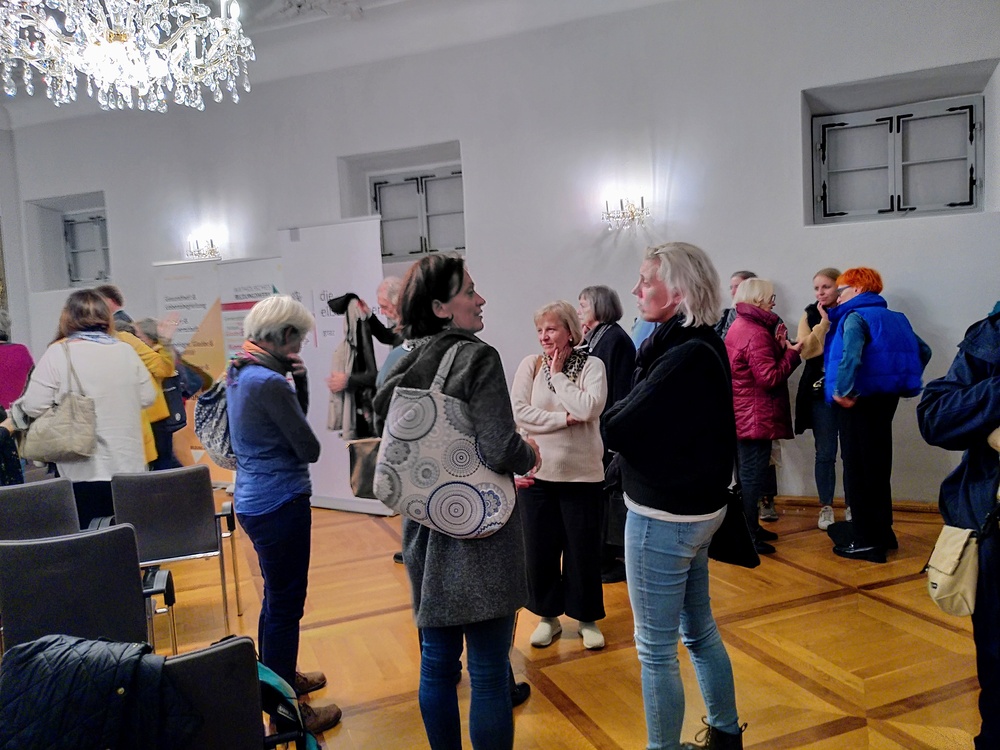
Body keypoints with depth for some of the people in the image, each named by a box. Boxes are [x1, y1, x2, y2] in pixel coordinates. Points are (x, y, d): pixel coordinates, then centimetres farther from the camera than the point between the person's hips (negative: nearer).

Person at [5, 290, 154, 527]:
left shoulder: (59, 353, -8)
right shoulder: (126, 350, 3)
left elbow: (33, 406, -12)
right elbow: (147, 397, 7)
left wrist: (15, 412, 10)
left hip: (85, 471, -4)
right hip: (129, 466, 4)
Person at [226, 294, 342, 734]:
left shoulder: (241, 375, 7)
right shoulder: (269, 383, -23)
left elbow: (290, 421, 13)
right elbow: (309, 448, -17)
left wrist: (299, 380, -2)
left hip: (254, 500, 10)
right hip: (280, 504, -10)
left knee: (277, 597, 25)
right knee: (285, 605, 2)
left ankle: (276, 679, 43)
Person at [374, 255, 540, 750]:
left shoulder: (404, 365, 5)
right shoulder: (477, 358, -15)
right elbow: (501, 450, -22)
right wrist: (530, 454, -1)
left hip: (425, 529, 7)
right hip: (479, 533, -7)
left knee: (436, 663, 19)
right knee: (488, 671, 6)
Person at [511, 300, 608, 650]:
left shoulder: (592, 365, -5)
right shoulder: (530, 364, -1)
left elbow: (588, 408, -20)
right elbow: (519, 413, -10)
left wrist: (558, 374, -11)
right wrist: (564, 418, -15)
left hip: (582, 473, -2)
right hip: (536, 473, 2)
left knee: (583, 550, 9)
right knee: (540, 549, 11)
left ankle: (587, 618, 30)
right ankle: (548, 616, 31)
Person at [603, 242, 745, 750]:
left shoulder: (685, 357, -24)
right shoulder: (704, 345, 6)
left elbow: (617, 430, -24)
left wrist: (615, 416, -6)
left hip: (663, 517, -10)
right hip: (697, 507, 10)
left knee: (655, 649, 7)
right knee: (700, 631, 24)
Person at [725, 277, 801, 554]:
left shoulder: (738, 326, 13)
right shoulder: (756, 333, -18)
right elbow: (770, 377, -22)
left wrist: (778, 347, 0)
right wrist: (791, 353, -13)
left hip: (741, 415, 10)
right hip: (755, 417, -10)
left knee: (747, 473, 18)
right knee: (752, 475, -3)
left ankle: (749, 528, 29)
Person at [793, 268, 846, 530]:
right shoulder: (810, 315, 7)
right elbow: (806, 351, -6)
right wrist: (824, 322, -12)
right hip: (820, 391, 1)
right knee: (825, 452, 5)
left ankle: (852, 505, 19)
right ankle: (826, 507, 15)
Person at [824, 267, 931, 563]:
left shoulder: (855, 317, -11)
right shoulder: (895, 318, 14)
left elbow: (850, 355, -29)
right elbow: (923, 351, 19)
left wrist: (843, 390, -24)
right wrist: (902, 380, 17)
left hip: (860, 400, -8)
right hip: (886, 397, 8)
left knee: (857, 468, -2)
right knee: (878, 465, 16)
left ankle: (866, 540, 3)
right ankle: (882, 532, 26)